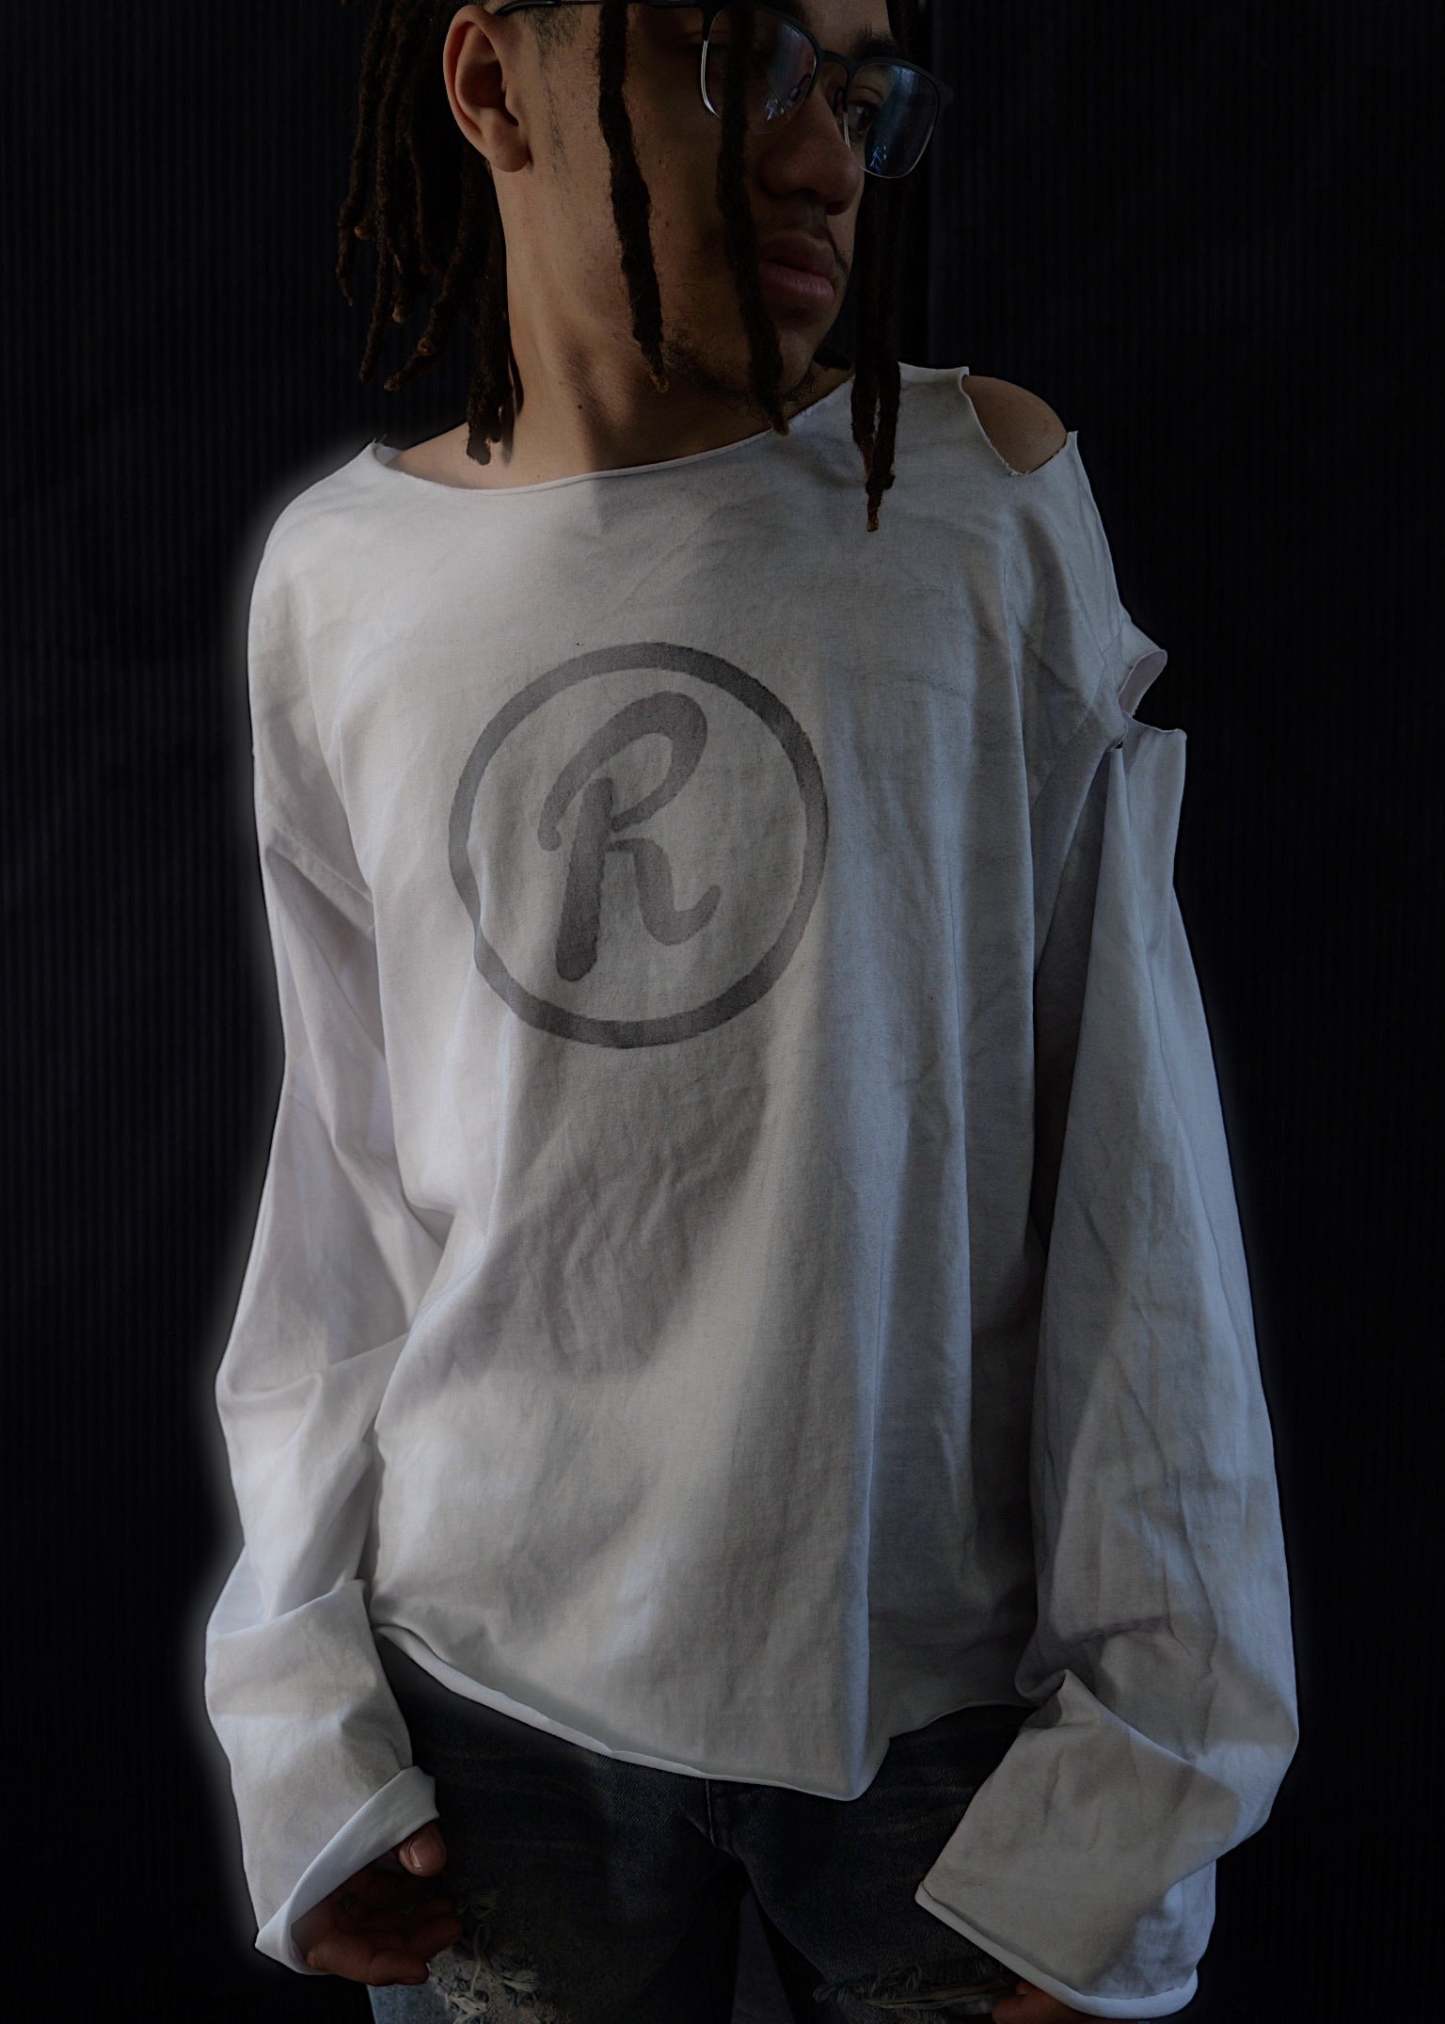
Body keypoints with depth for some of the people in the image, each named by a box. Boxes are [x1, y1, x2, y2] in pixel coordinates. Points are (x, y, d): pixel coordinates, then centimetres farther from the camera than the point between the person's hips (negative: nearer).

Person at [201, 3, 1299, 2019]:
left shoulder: (986, 497, -6)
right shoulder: (343, 576, 0)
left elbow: (1133, 1153, -7)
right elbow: (353, 1170, 4)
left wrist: (1137, 1768, -8)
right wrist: (309, 1725, 1)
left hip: (953, 1690, -1)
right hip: (496, 1697, 2)